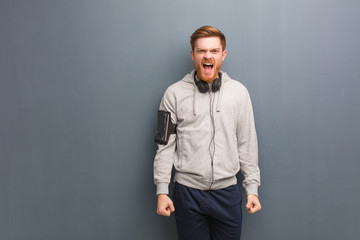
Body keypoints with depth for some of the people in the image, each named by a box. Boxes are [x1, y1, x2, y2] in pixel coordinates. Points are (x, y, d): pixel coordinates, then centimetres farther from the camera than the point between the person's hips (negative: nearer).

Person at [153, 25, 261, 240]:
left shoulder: (239, 92, 2)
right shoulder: (175, 93, -2)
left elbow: (247, 144, 5)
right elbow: (166, 146, 0)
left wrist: (253, 188, 3)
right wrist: (162, 191, -3)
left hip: (227, 191, 1)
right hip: (187, 190, -1)